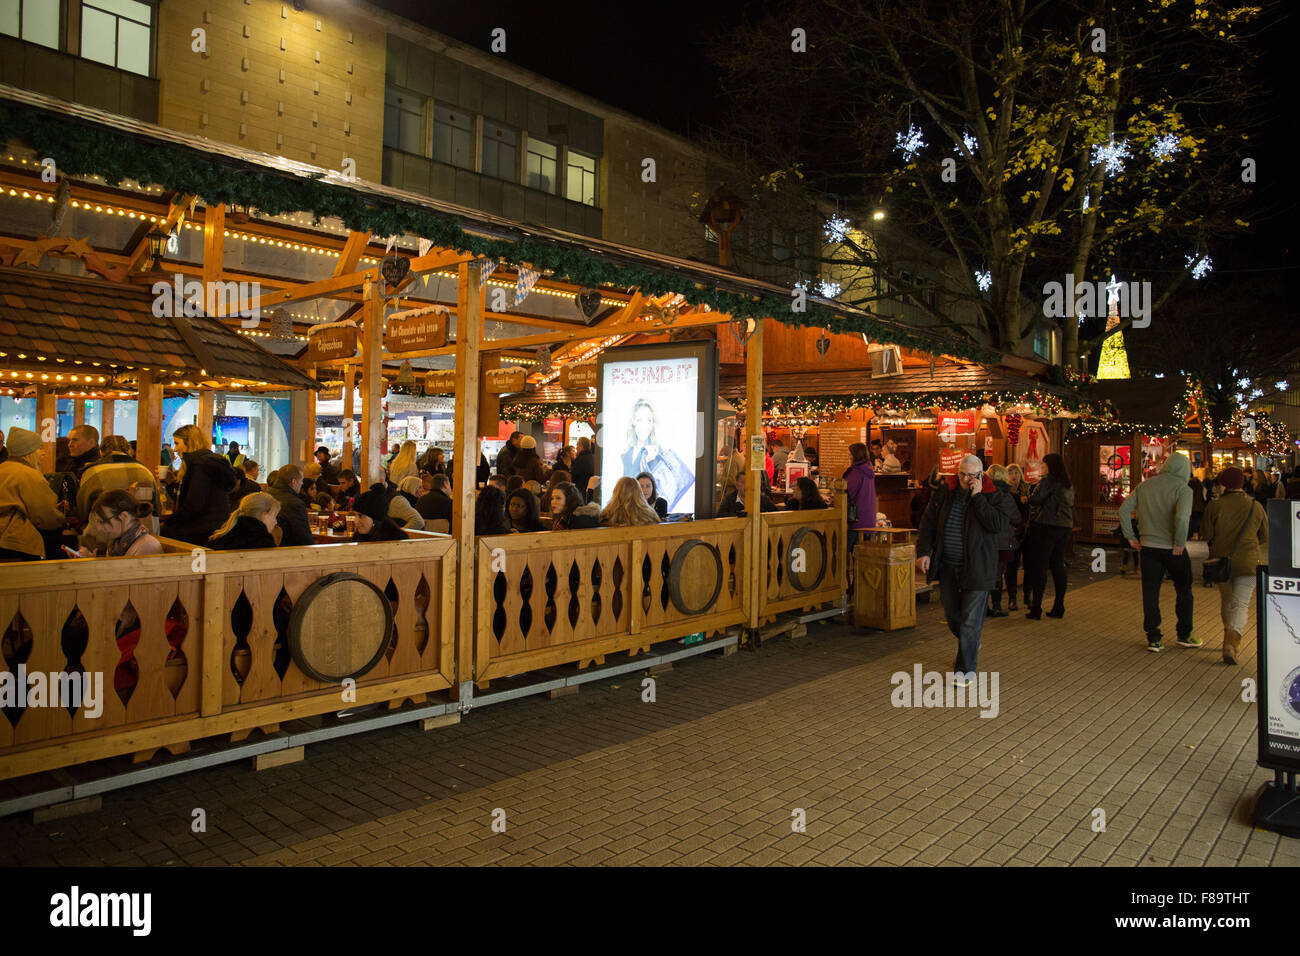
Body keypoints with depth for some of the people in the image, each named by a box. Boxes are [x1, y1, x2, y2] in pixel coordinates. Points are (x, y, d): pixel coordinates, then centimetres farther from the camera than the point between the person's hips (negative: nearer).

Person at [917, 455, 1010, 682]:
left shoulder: (993, 496, -7)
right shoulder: (945, 491, 4)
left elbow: (998, 525, -22)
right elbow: (929, 521, 8)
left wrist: (978, 497, -21)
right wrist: (924, 551, 0)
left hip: (977, 568, -5)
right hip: (947, 566, 5)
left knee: (971, 619, -3)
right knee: (952, 614, 17)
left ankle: (966, 668, 8)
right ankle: (971, 647, 45)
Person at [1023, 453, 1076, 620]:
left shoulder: (1048, 480, -11)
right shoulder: (1069, 485, 15)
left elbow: (1034, 500, -16)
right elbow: (1071, 506, 19)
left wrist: (1028, 498, 3)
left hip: (1046, 526, -8)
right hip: (1065, 528, 8)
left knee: (1039, 567, -4)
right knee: (1058, 567, 12)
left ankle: (1036, 609, -5)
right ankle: (1059, 607, 16)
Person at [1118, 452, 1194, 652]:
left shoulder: (1145, 486, 4)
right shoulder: (1183, 489, -10)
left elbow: (1124, 509, 0)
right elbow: (1182, 517, -26)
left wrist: (1130, 536, 5)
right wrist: (1180, 543, -16)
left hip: (1148, 547, 3)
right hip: (1173, 549, -3)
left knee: (1150, 593, 7)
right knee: (1183, 591, 16)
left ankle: (1153, 639, 9)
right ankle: (1184, 635, 25)